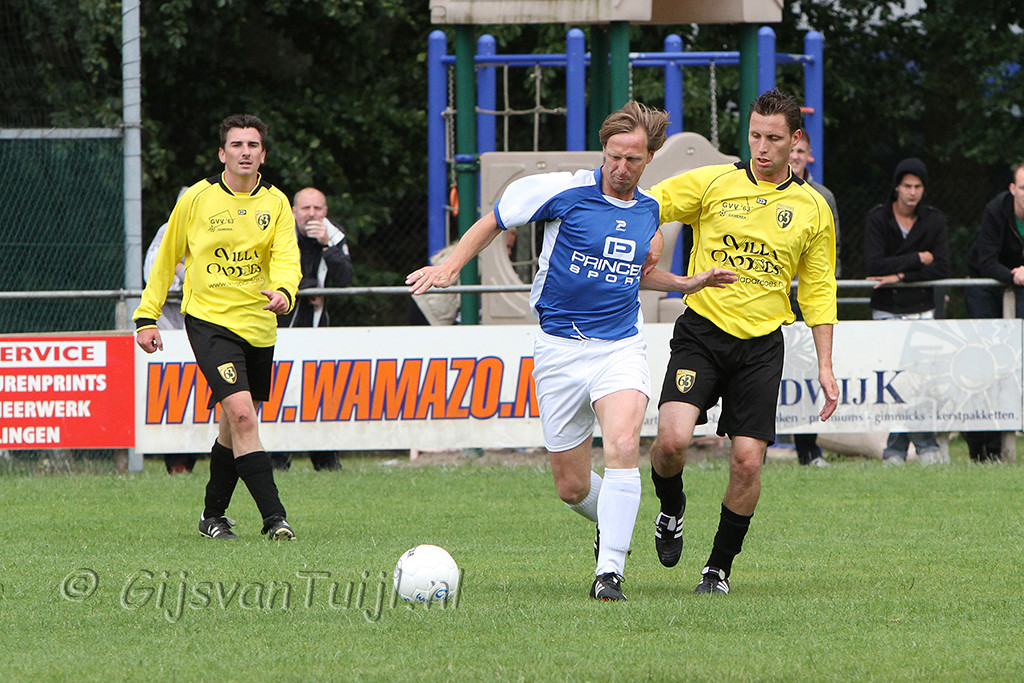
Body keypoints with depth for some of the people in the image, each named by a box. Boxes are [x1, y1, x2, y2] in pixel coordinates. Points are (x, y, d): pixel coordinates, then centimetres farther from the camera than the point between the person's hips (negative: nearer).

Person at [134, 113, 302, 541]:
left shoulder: (276, 203, 3)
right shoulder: (196, 199, -2)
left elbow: (287, 258, -10)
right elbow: (166, 258, 8)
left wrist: (283, 291, -32)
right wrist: (147, 317, 5)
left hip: (259, 325, 4)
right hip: (209, 320, -4)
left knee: (234, 427, 13)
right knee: (240, 412, -20)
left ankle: (213, 515, 32)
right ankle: (273, 517, -24)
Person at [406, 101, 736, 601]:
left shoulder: (650, 211, 7)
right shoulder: (562, 192, -8)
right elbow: (494, 222, 5)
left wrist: (686, 283, 12)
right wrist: (449, 268, -4)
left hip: (620, 347, 1)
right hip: (560, 348, -1)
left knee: (622, 445, -27)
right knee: (571, 486, 2)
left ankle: (610, 569, -24)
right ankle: (611, 523, 38)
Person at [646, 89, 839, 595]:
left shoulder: (812, 209, 6)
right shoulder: (712, 183, 0)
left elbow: (818, 292, 13)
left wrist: (825, 367, 9)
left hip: (761, 345, 1)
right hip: (701, 331, -1)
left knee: (747, 460, -6)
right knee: (673, 438, -21)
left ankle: (720, 566, 13)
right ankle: (671, 508, 13)